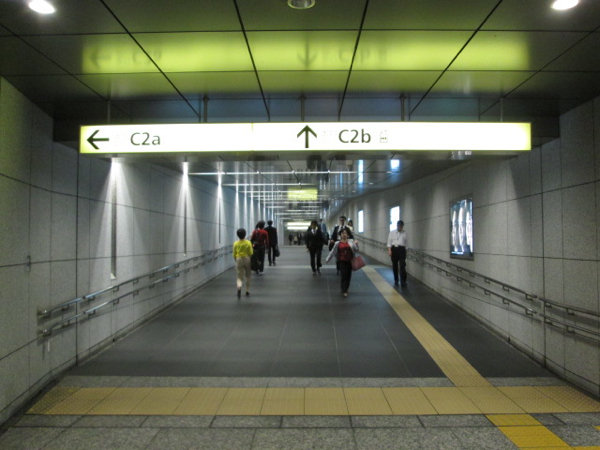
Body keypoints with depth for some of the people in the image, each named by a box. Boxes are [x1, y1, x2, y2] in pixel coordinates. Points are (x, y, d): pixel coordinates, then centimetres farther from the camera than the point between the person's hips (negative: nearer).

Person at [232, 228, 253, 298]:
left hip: (239, 260, 1)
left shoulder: (235, 243, -2)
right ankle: (247, 291, 25)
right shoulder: (248, 243, -8)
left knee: (240, 277, 2)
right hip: (247, 259, -1)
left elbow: (234, 255, 2)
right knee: (248, 276, 19)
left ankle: (239, 287, -28)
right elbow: (251, 253, -9)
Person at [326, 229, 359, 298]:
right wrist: (327, 259, 10)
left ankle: (345, 289, 27)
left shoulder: (351, 241, 1)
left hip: (349, 261, 2)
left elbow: (356, 250, 2)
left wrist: (356, 244, -16)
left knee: (348, 276, 8)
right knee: (344, 275, -11)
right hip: (342, 261, -2)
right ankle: (344, 291, -4)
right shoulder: (337, 243, 0)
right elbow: (333, 252, 8)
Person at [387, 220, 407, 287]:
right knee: (394, 265, 8)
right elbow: (389, 242, 3)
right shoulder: (392, 232, 7)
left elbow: (406, 243, 9)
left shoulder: (405, 233, 7)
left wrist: (405, 250, 6)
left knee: (402, 265, -11)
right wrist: (389, 250, -7)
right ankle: (396, 280, 21)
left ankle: (403, 281, -10)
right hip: (394, 249, 1)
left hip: (401, 249, -1)